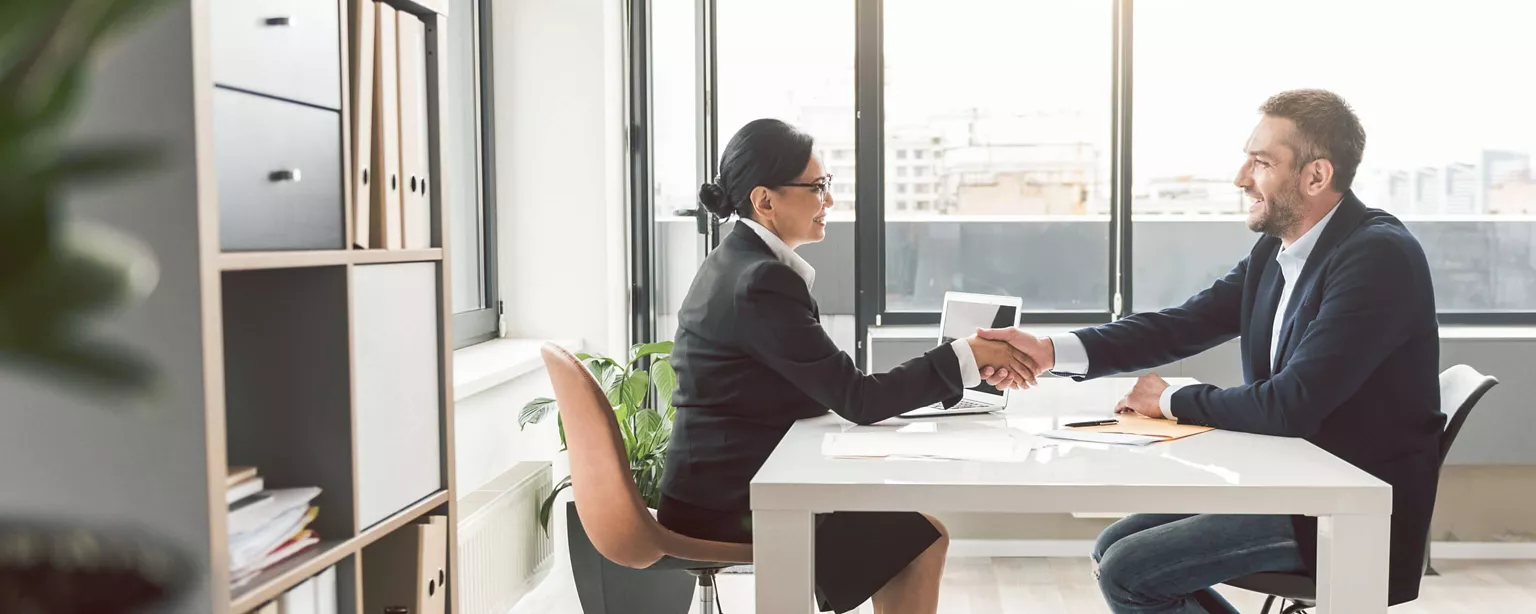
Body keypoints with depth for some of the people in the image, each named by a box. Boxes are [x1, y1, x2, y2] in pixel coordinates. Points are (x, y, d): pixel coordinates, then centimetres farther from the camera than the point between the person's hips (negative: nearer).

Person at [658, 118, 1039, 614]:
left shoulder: (741, 262, 8)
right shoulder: (761, 281, -22)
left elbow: (832, 388, 8)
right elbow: (857, 400, -21)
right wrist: (966, 356, -14)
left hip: (735, 482, 9)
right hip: (732, 505, -9)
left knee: (911, 508, 16)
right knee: (924, 532, 2)